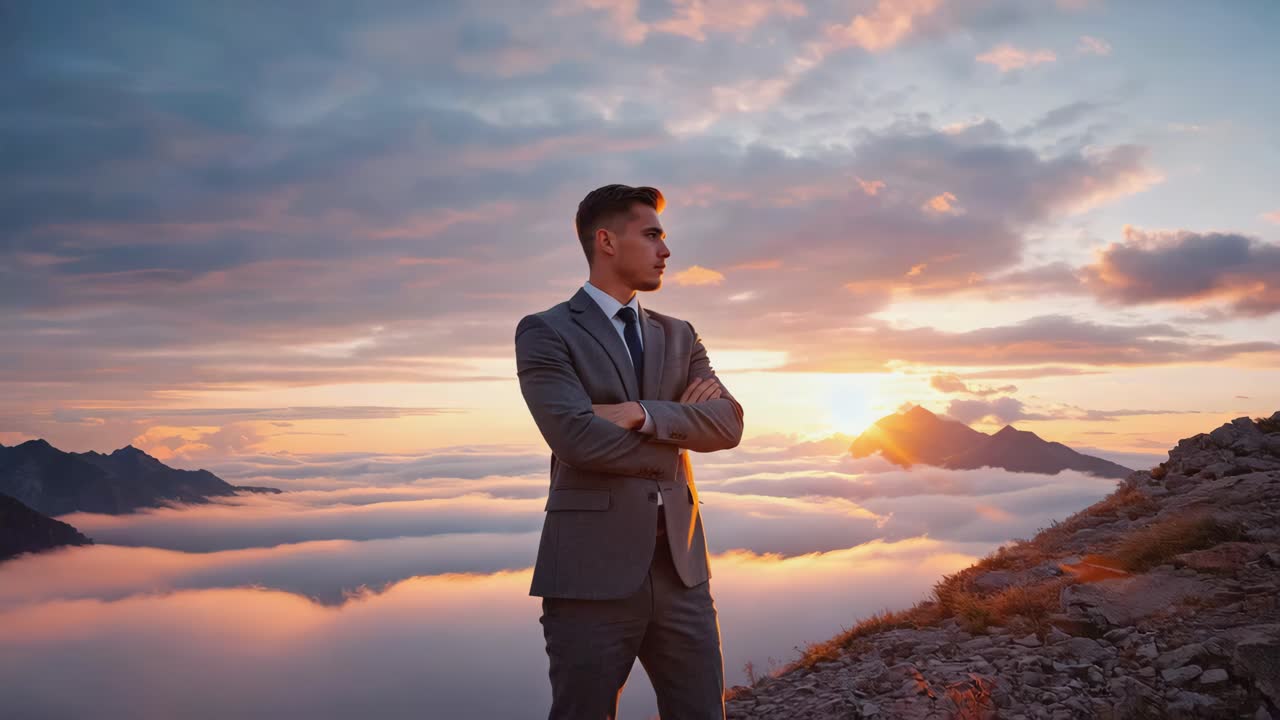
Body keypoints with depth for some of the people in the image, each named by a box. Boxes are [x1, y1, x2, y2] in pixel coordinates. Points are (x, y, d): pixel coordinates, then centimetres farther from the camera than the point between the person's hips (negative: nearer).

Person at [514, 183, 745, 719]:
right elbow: (577, 437, -17)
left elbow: (728, 424, 0)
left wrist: (641, 413, -16)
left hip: (680, 565, 5)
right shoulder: (545, 331, -3)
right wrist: (678, 424, -3)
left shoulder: (678, 335, 15)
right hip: (592, 569, -5)